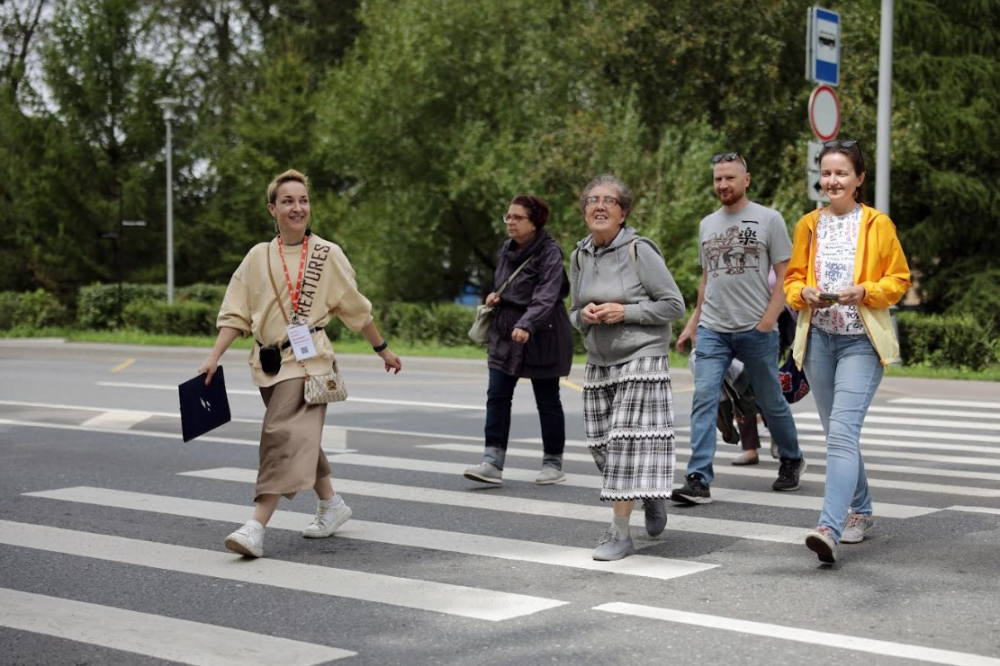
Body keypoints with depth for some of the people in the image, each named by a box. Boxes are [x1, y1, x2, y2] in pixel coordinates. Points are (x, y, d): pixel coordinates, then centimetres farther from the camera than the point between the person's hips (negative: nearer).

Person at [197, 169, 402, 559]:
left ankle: (256, 527, -21)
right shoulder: (258, 257, 7)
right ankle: (332, 505, 34)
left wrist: (383, 350, 15)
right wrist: (214, 358, -3)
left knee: (283, 435, -16)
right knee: (301, 438, 15)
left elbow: (356, 308, 9)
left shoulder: (327, 255, 0)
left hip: (307, 360, -5)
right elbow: (236, 313, 7)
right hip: (269, 362, 5)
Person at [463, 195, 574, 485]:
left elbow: (546, 297, -28)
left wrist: (526, 325, -42)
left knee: (547, 401, 5)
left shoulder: (550, 253, -15)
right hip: (506, 333, 7)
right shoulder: (506, 250, 8)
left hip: (542, 336, -6)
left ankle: (553, 464, 18)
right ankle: (493, 462, -5)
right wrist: (495, 296, 2)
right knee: (497, 396, -4)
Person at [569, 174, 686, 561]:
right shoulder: (579, 256, 8)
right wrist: (584, 315, -6)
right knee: (602, 444, 8)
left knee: (627, 442, -12)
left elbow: (674, 305, -8)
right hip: (599, 362, 7)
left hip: (641, 359, -6)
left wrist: (625, 312, -17)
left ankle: (620, 533, -7)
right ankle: (650, 494, 34)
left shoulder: (639, 251, -10)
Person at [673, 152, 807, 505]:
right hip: (712, 330, 3)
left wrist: (767, 322, -12)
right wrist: (692, 323, 14)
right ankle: (699, 480, -13)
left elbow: (784, 277, -3)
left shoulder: (768, 220, -1)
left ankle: (791, 460, 34)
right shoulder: (707, 224, 13)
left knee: (770, 402, 10)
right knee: (703, 398, -11)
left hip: (755, 330, -3)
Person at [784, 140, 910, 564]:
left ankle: (830, 528, -25)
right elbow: (792, 279, 14)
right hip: (818, 339, 5)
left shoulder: (878, 225, 0)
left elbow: (899, 279, 2)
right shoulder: (808, 225, 10)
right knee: (838, 433, 14)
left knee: (842, 432, -18)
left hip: (860, 342, -5)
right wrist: (804, 292, -9)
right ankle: (860, 512, 31)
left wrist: (865, 292, -16)